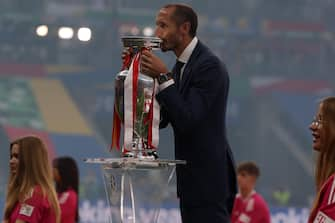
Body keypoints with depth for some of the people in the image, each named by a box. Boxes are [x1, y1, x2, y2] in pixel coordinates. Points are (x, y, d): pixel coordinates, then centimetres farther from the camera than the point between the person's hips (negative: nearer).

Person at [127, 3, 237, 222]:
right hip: (192, 180, 10)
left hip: (208, 178, -10)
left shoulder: (209, 66, -16)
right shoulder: (180, 66, 14)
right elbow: (160, 119, 12)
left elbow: (187, 120, -22)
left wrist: (164, 77, -22)